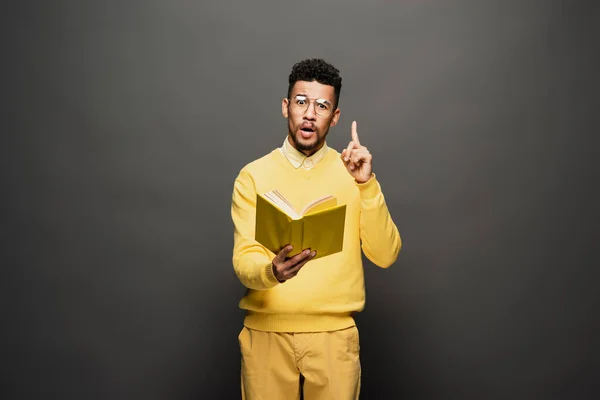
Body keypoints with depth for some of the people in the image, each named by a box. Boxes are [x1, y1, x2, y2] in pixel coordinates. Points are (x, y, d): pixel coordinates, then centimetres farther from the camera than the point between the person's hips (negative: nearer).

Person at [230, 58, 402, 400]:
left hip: (334, 334, 1)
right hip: (266, 333, 0)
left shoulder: (352, 173, 1)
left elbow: (385, 255, -7)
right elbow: (244, 260, -8)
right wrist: (271, 270, -30)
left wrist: (367, 185, -16)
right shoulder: (253, 175, -1)